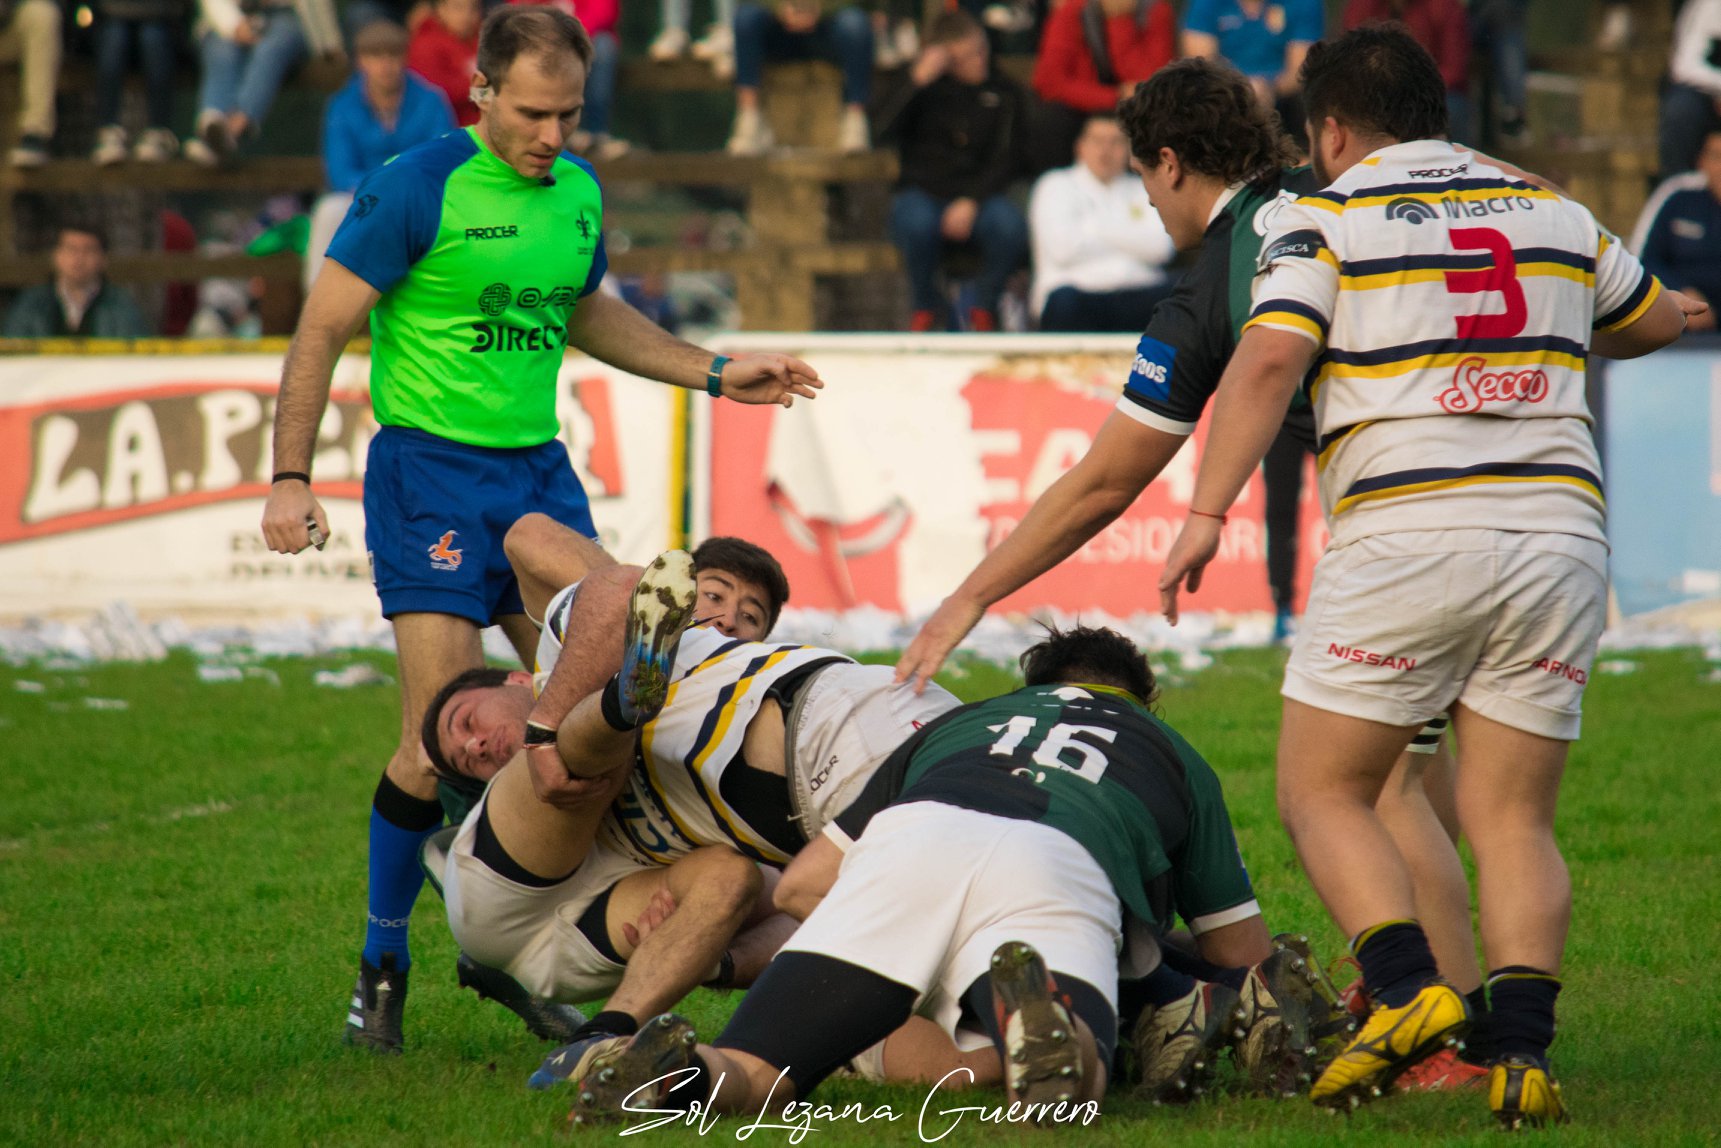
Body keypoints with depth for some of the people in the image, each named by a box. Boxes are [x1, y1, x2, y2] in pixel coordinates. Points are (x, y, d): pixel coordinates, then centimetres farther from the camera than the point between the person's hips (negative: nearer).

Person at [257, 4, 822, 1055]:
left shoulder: (580, 192, 9)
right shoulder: (417, 189, -11)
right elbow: (323, 330, -9)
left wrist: (716, 372, 21)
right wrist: (291, 477, -15)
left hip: (541, 472, 6)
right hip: (430, 472, -6)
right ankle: (383, 971, 4)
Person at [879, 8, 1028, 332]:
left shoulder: (1003, 93, 8)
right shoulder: (925, 89, 8)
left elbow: (1006, 159, 1)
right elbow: (887, 131, -8)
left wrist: (972, 202, -14)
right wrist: (919, 82, -16)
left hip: (978, 197, 1)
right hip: (922, 193, -1)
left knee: (1009, 224, -34)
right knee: (918, 221, -38)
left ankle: (984, 309, -8)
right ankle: (924, 308, -11)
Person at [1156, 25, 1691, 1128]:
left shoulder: (1327, 216, 3)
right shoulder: (1552, 210, 17)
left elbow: (1269, 358, -11)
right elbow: (1659, 319, 32)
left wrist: (1206, 512, -12)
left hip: (1408, 531, -4)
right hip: (1561, 529, 4)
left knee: (1324, 793, 7)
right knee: (1514, 820, 7)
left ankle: (1408, 991, -13)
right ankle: (1523, 1046, -11)